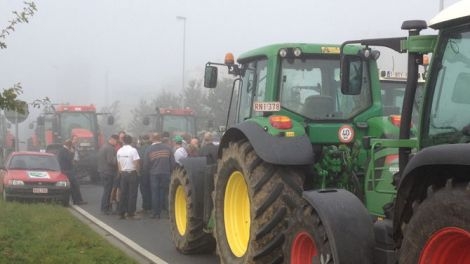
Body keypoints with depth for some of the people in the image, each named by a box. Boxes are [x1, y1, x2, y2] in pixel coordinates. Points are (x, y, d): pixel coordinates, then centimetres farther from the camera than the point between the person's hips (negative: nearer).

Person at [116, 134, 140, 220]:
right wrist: (137, 171, 0)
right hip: (132, 173, -5)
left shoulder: (119, 151, 4)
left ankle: (121, 213, 11)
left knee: (123, 194, 9)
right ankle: (130, 214, -2)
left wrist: (121, 172, 16)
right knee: (132, 194, -1)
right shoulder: (133, 150, -13)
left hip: (123, 173, 5)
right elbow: (137, 163, -16)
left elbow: (118, 164, 6)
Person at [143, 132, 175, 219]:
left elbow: (145, 164, -3)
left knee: (155, 193, 4)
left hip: (154, 174, -1)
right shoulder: (167, 148, 0)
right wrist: (170, 171, 12)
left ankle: (155, 213, 5)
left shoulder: (148, 149, -5)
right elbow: (173, 162, 1)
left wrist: (147, 172, 14)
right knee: (163, 192, 9)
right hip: (166, 173, 1)